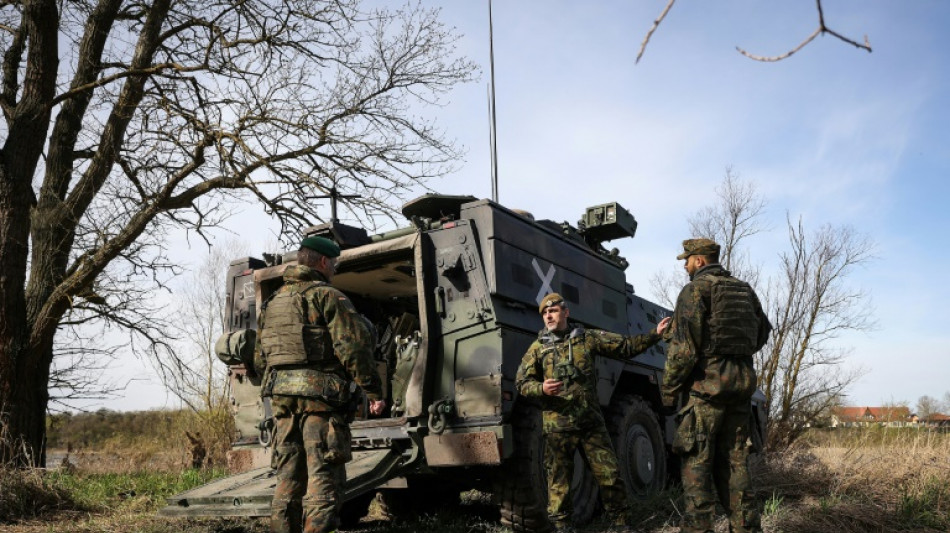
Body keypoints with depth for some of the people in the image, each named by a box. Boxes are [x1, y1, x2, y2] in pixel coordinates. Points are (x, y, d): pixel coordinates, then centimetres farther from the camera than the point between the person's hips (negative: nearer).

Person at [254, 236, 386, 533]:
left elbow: (260, 359, 23)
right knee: (324, 475, -4)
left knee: (289, 475, 14)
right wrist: (374, 391, -12)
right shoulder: (327, 296, -5)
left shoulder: (272, 302, 19)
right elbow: (353, 346, -15)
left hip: (282, 397, 7)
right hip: (320, 395, -7)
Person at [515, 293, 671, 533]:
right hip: (558, 425, -1)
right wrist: (541, 388, -18)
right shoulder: (538, 347, 5)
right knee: (559, 479, 3)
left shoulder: (587, 338, 8)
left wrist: (655, 334, 3)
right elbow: (521, 382, 3)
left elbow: (626, 346, 10)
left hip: (592, 422, 2)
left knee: (610, 473, 5)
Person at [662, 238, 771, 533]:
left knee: (696, 461, -3)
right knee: (734, 460, 13)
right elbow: (763, 332, 24)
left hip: (706, 384, -7)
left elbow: (683, 347, -15)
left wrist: (668, 389, -8)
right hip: (742, 383, 7)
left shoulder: (696, 289, -8)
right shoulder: (744, 290, 14)